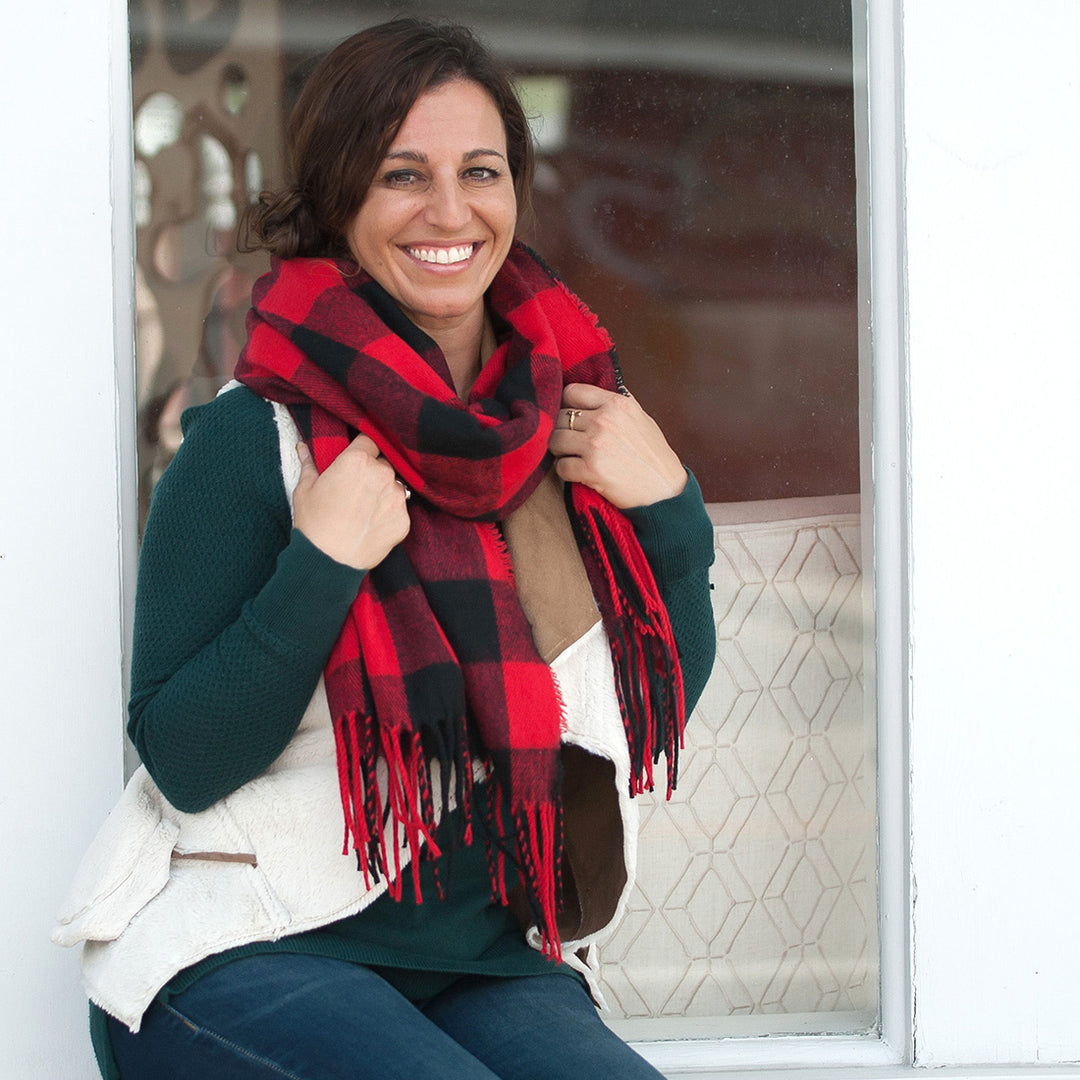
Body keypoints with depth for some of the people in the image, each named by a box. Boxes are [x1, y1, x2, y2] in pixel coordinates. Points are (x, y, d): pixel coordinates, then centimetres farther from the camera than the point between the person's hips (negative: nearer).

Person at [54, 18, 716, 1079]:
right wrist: (320, 567, -22)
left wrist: (668, 512, -3)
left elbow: (663, 712, 12)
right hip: (247, 953, -4)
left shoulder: (572, 414, 7)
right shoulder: (252, 440, -9)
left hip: (487, 959, 4)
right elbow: (183, 763, -11)